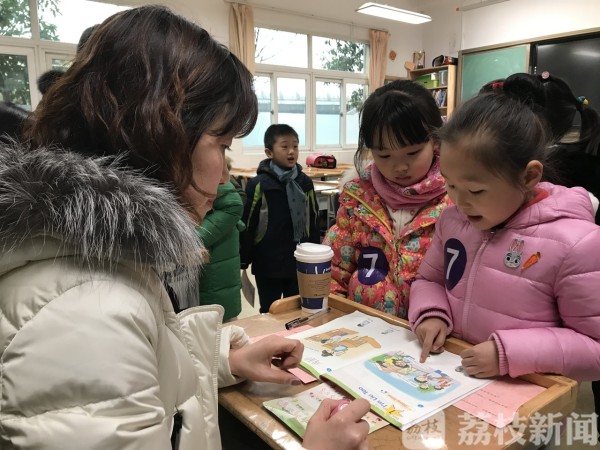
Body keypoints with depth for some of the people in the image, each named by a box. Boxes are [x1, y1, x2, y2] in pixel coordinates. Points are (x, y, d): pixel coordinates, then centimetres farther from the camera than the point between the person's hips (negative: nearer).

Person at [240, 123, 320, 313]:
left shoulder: (305, 183, 4)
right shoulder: (258, 185, -9)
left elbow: (314, 221, 10)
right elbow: (247, 224, -8)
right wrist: (244, 260, -7)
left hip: (300, 262, 4)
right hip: (268, 263, -3)